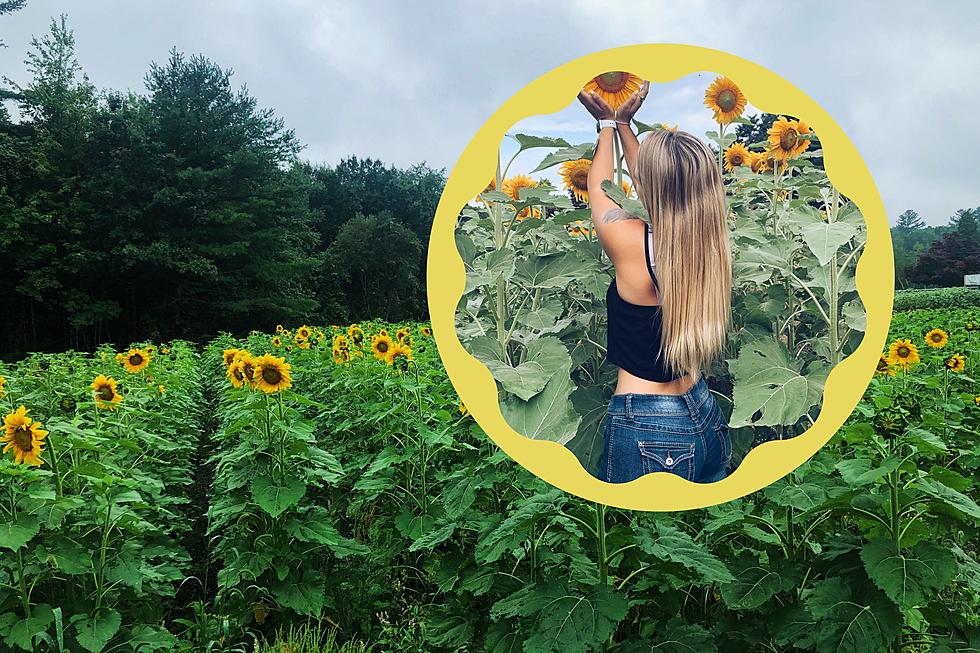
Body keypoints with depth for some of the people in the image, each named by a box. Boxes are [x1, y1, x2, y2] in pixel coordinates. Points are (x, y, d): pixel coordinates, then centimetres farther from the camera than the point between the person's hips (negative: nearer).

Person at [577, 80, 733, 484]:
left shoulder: (631, 243, -22)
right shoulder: (711, 243, -6)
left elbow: (598, 190, 1)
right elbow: (656, 187, 13)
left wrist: (607, 124, 18)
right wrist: (624, 123, 25)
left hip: (647, 436, -6)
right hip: (706, 417, 6)